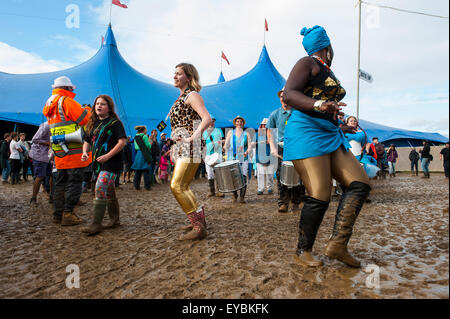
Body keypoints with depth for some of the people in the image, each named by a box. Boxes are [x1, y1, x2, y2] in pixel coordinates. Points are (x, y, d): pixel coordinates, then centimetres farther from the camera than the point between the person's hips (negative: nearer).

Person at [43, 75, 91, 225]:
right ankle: (68, 214, -1)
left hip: (59, 151, 9)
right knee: (74, 181, -3)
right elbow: (85, 119, -13)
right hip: (74, 151, -8)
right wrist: (88, 110, 8)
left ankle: (58, 214, 21)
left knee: (61, 182, 15)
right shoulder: (66, 101, -10)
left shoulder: (49, 104, 18)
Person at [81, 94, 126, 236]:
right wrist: (85, 152, 1)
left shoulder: (115, 122, -5)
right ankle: (115, 219, 27)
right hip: (97, 162, 7)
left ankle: (96, 224, -12)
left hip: (111, 162, -7)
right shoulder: (92, 123, 16)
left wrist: (108, 156, -19)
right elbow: (87, 141, 22)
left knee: (100, 190, -17)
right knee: (109, 192, 15)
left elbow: (122, 142, -14)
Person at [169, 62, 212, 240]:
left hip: (190, 147, -10)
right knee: (183, 187, 13)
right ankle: (199, 220, 25)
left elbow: (207, 119, -20)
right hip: (182, 148, 10)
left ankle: (199, 227, -12)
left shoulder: (192, 95, -6)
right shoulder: (181, 97, 21)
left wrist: (192, 138, -27)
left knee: (177, 186, -17)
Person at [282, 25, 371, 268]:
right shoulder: (308, 63, 1)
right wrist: (319, 105, -30)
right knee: (320, 196, -12)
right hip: (307, 133, -9)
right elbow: (288, 95, -15)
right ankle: (303, 252, 4)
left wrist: (338, 127, 39)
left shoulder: (328, 73, 26)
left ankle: (337, 244, -3)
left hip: (329, 136, 9)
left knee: (360, 183, -2)